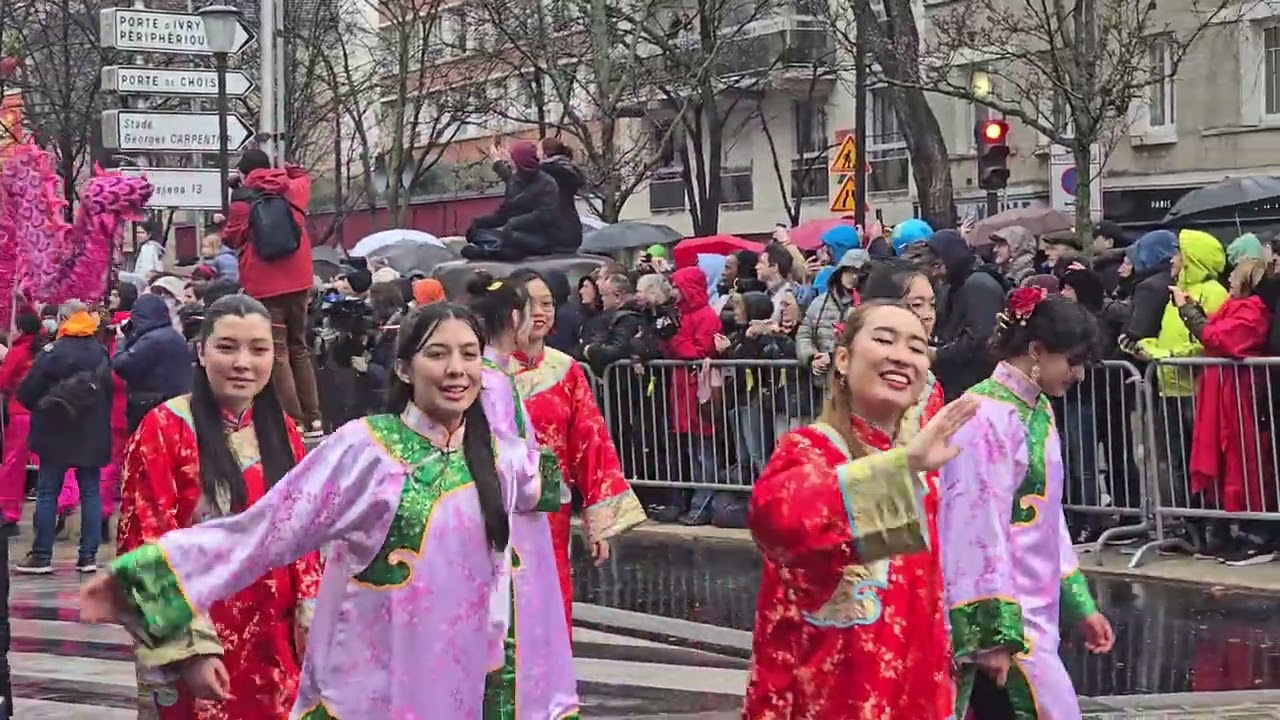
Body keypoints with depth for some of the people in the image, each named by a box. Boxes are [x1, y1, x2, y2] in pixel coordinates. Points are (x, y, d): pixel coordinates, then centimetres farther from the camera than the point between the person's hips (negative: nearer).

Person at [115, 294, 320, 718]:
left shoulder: (283, 433, 8)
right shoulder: (165, 429, -8)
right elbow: (147, 548, -12)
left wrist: (313, 624, 1)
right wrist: (190, 646, -18)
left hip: (273, 650, 5)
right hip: (193, 651, -5)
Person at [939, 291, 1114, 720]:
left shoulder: (1038, 410, 11)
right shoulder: (988, 416, -16)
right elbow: (979, 528, -19)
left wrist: (1080, 605, 17)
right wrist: (993, 633, -20)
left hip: (1033, 612, 9)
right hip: (1002, 617, -9)